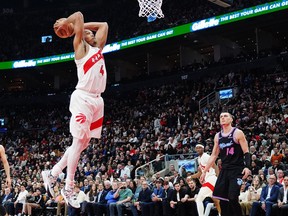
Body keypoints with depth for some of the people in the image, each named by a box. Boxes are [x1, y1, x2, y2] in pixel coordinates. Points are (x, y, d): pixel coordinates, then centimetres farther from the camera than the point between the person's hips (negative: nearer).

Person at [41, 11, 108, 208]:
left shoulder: (98, 48, 21)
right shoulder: (81, 47, 1)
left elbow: (103, 25, 30)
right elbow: (79, 15, -7)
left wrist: (84, 26, 26)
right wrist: (66, 22, 9)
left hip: (97, 100, 8)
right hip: (83, 98, -8)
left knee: (84, 143, 9)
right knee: (79, 142, -8)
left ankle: (53, 173, 19)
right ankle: (69, 189, -3)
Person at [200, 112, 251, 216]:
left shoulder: (237, 133, -6)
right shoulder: (217, 136, 11)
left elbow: (246, 152, -8)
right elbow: (213, 155, 17)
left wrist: (247, 167, -24)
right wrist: (204, 171, 14)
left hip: (237, 169, -6)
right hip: (224, 169, 6)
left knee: (232, 198, -15)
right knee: (222, 198, 1)